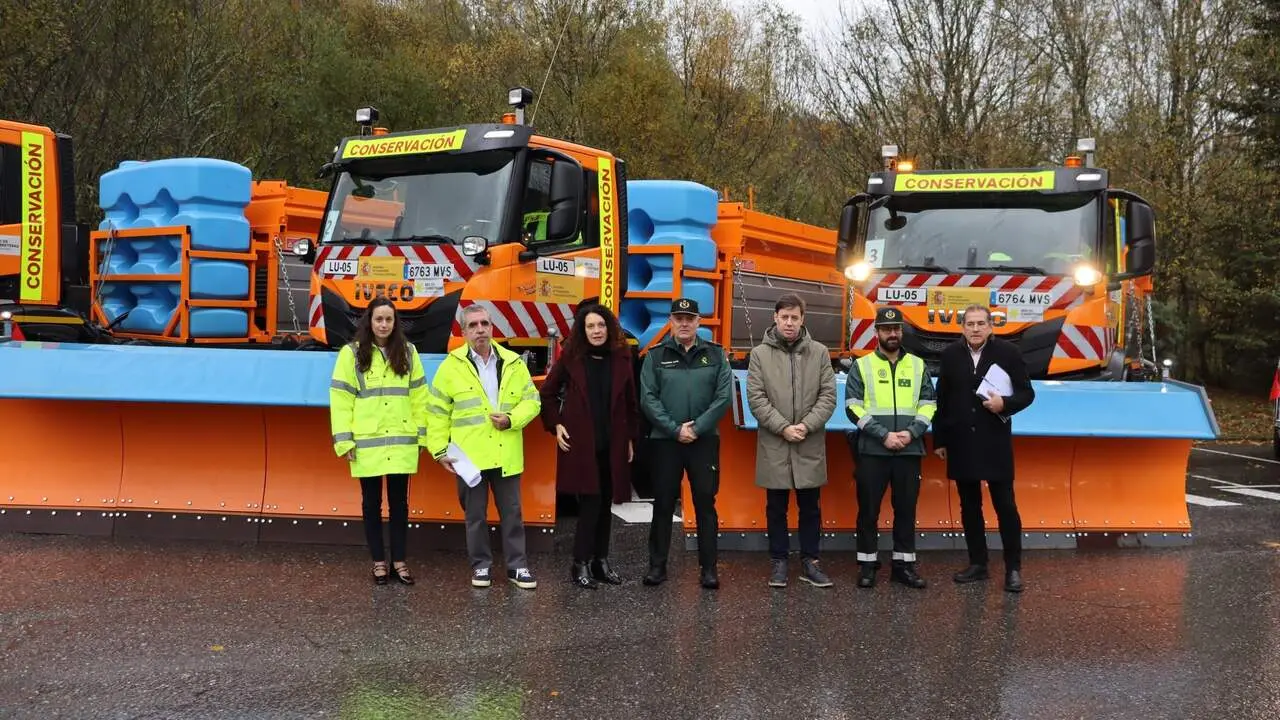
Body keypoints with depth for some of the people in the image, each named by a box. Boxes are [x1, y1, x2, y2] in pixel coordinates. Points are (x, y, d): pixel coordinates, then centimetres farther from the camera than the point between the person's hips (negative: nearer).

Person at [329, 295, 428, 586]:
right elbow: (340, 399, -4)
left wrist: (422, 434, 2)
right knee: (372, 502, 8)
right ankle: (378, 561, 18)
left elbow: (418, 396, 7)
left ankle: (399, 560, 17)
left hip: (402, 442, 2)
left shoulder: (407, 352, 6)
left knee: (399, 501, 7)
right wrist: (344, 440, -9)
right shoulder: (351, 354, -2)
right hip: (367, 443, -2)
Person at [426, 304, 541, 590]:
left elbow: (531, 401, 7)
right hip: (469, 456, -2)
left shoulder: (513, 363, 4)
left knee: (511, 512, 8)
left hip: (506, 455, 2)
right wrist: (439, 449, -5)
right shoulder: (452, 366, -2)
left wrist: (511, 419, -11)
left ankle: (517, 566, 18)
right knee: (475, 514, 8)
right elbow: (437, 411, 0)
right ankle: (481, 565, 21)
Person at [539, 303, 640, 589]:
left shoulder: (621, 359, 4)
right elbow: (547, 393, 6)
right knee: (590, 503, -8)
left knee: (605, 504, 9)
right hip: (580, 444, -3)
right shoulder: (571, 358, -2)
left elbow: (630, 403, 9)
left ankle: (601, 561, 19)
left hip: (612, 445, 3)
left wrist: (630, 438, 7)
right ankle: (580, 564, 1)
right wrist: (556, 425, -3)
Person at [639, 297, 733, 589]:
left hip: (704, 441, 0)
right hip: (664, 440, 0)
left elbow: (724, 397, -3)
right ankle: (657, 565, 16)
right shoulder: (656, 356, 3)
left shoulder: (716, 355, 4)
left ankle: (708, 567, 10)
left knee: (705, 504, 3)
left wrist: (697, 428, -12)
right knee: (663, 504, 6)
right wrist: (675, 429, -13)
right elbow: (648, 399, -4)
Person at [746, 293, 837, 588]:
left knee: (810, 507, 9)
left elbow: (828, 395, 0)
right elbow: (756, 398, -5)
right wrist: (783, 427, -13)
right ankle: (779, 561, 18)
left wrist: (807, 425, -12)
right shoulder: (760, 354, 1)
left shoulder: (819, 352, 4)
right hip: (774, 445, -1)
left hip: (810, 445, 1)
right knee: (776, 507, 8)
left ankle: (810, 561, 19)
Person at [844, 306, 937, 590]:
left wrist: (911, 432, -10)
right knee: (869, 509, 2)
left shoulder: (918, 365, 10)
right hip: (872, 450, -2)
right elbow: (853, 407, -5)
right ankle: (867, 564, 12)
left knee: (906, 509, 7)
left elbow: (928, 405, 7)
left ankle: (903, 564, 16)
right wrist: (883, 435, -14)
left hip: (910, 450, 2)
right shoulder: (861, 366, 3)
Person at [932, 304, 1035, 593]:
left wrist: (1005, 404, -21)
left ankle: (1013, 568, 6)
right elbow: (942, 400, 7)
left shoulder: (1008, 352, -4)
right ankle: (977, 563, 20)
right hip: (961, 443, 3)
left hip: (995, 442, -3)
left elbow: (1027, 393, -1)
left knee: (1005, 506, -1)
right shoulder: (951, 355, 3)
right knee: (969, 506, 10)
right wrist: (939, 440, 7)